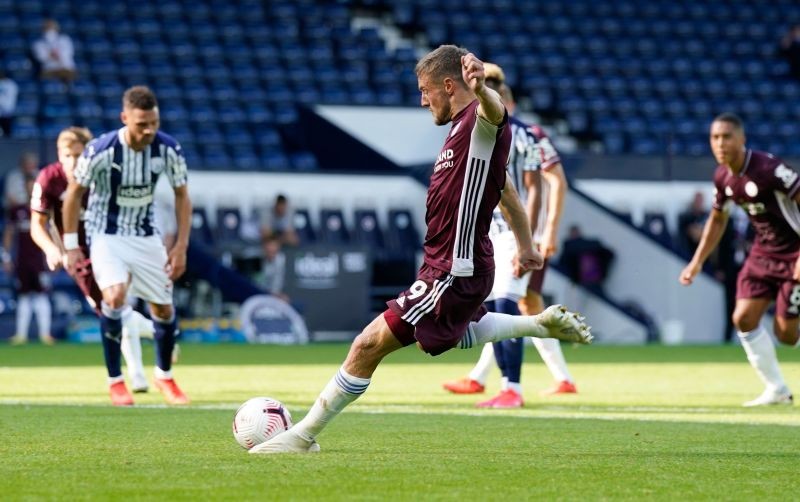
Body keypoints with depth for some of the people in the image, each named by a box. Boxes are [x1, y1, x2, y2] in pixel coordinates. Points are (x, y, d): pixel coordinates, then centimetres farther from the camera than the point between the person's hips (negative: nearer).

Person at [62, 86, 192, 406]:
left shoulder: (168, 149, -16)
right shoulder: (100, 151, -25)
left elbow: (182, 196, -1)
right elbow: (74, 192, -10)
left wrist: (181, 246, -6)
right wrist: (71, 246, -8)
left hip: (146, 235, 3)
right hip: (106, 234, -3)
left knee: (163, 308, 5)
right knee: (115, 295, -25)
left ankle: (164, 376, 31)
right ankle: (115, 380, -9)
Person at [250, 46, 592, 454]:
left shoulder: (480, 121, -16)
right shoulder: (464, 129, 15)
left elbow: (494, 112, -44)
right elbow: (506, 190, 27)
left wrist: (481, 90, -67)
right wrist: (526, 248, 37)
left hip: (454, 272, -11)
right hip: (448, 265, 11)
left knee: (370, 344, -12)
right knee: (438, 338, 36)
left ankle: (304, 435, -5)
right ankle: (543, 322, 38)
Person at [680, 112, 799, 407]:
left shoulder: (768, 168, -23)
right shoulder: (723, 177, 1)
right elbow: (717, 219, 18)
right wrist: (697, 262, 14)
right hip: (763, 252, 7)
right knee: (744, 319, -3)